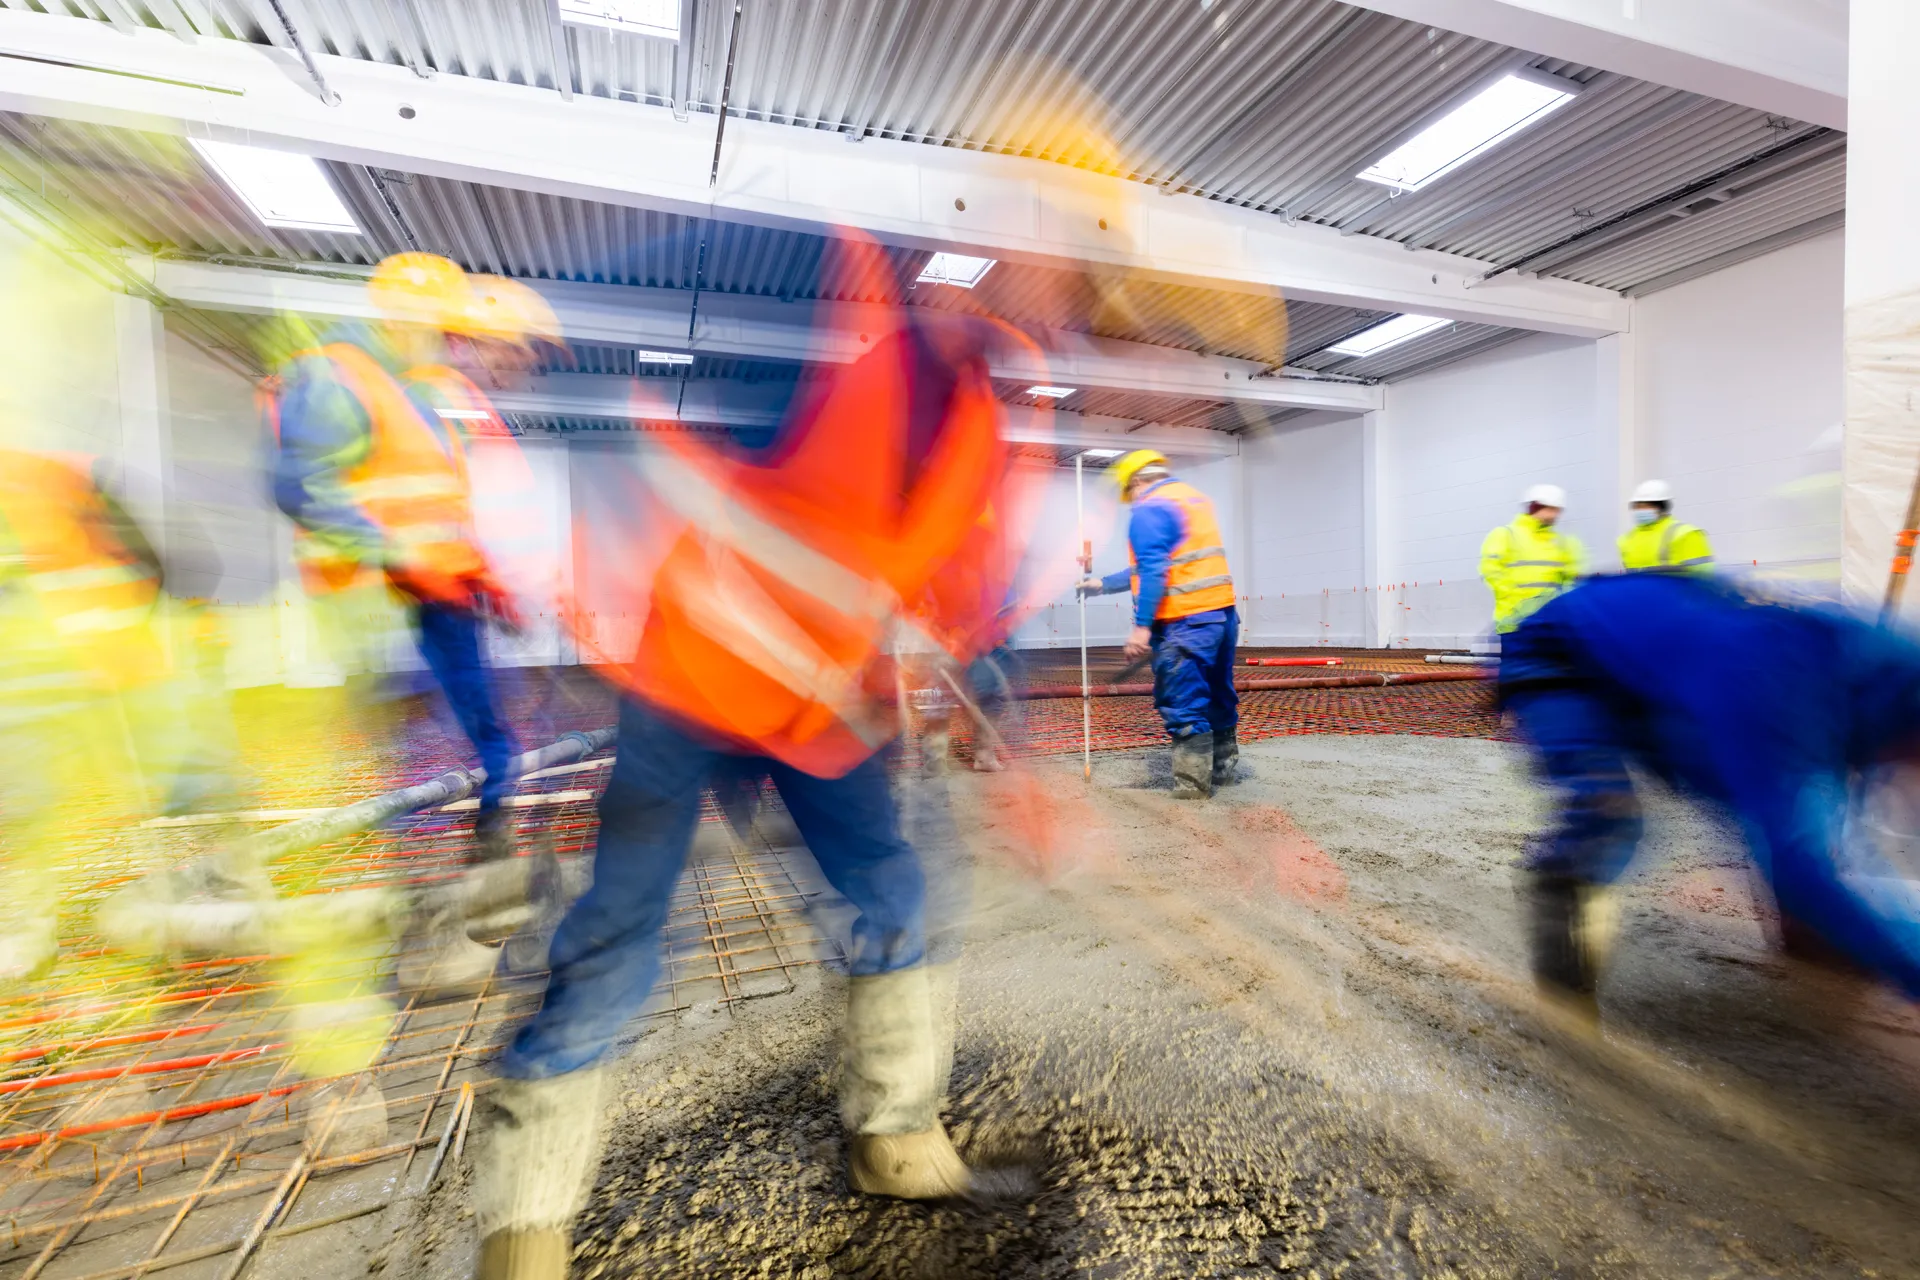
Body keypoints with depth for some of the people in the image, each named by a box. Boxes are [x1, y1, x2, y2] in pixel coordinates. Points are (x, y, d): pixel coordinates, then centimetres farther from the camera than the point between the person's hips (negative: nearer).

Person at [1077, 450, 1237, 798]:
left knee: (1184, 706, -1)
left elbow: (1152, 571, -20)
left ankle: (1192, 784, 5)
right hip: (1223, 612, 10)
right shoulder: (1195, 498, 21)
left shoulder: (1149, 510, -7)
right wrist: (1103, 585, 28)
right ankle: (1223, 768, 32)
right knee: (1219, 697, 19)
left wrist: (1141, 626, -21)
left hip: (1186, 623, -10)